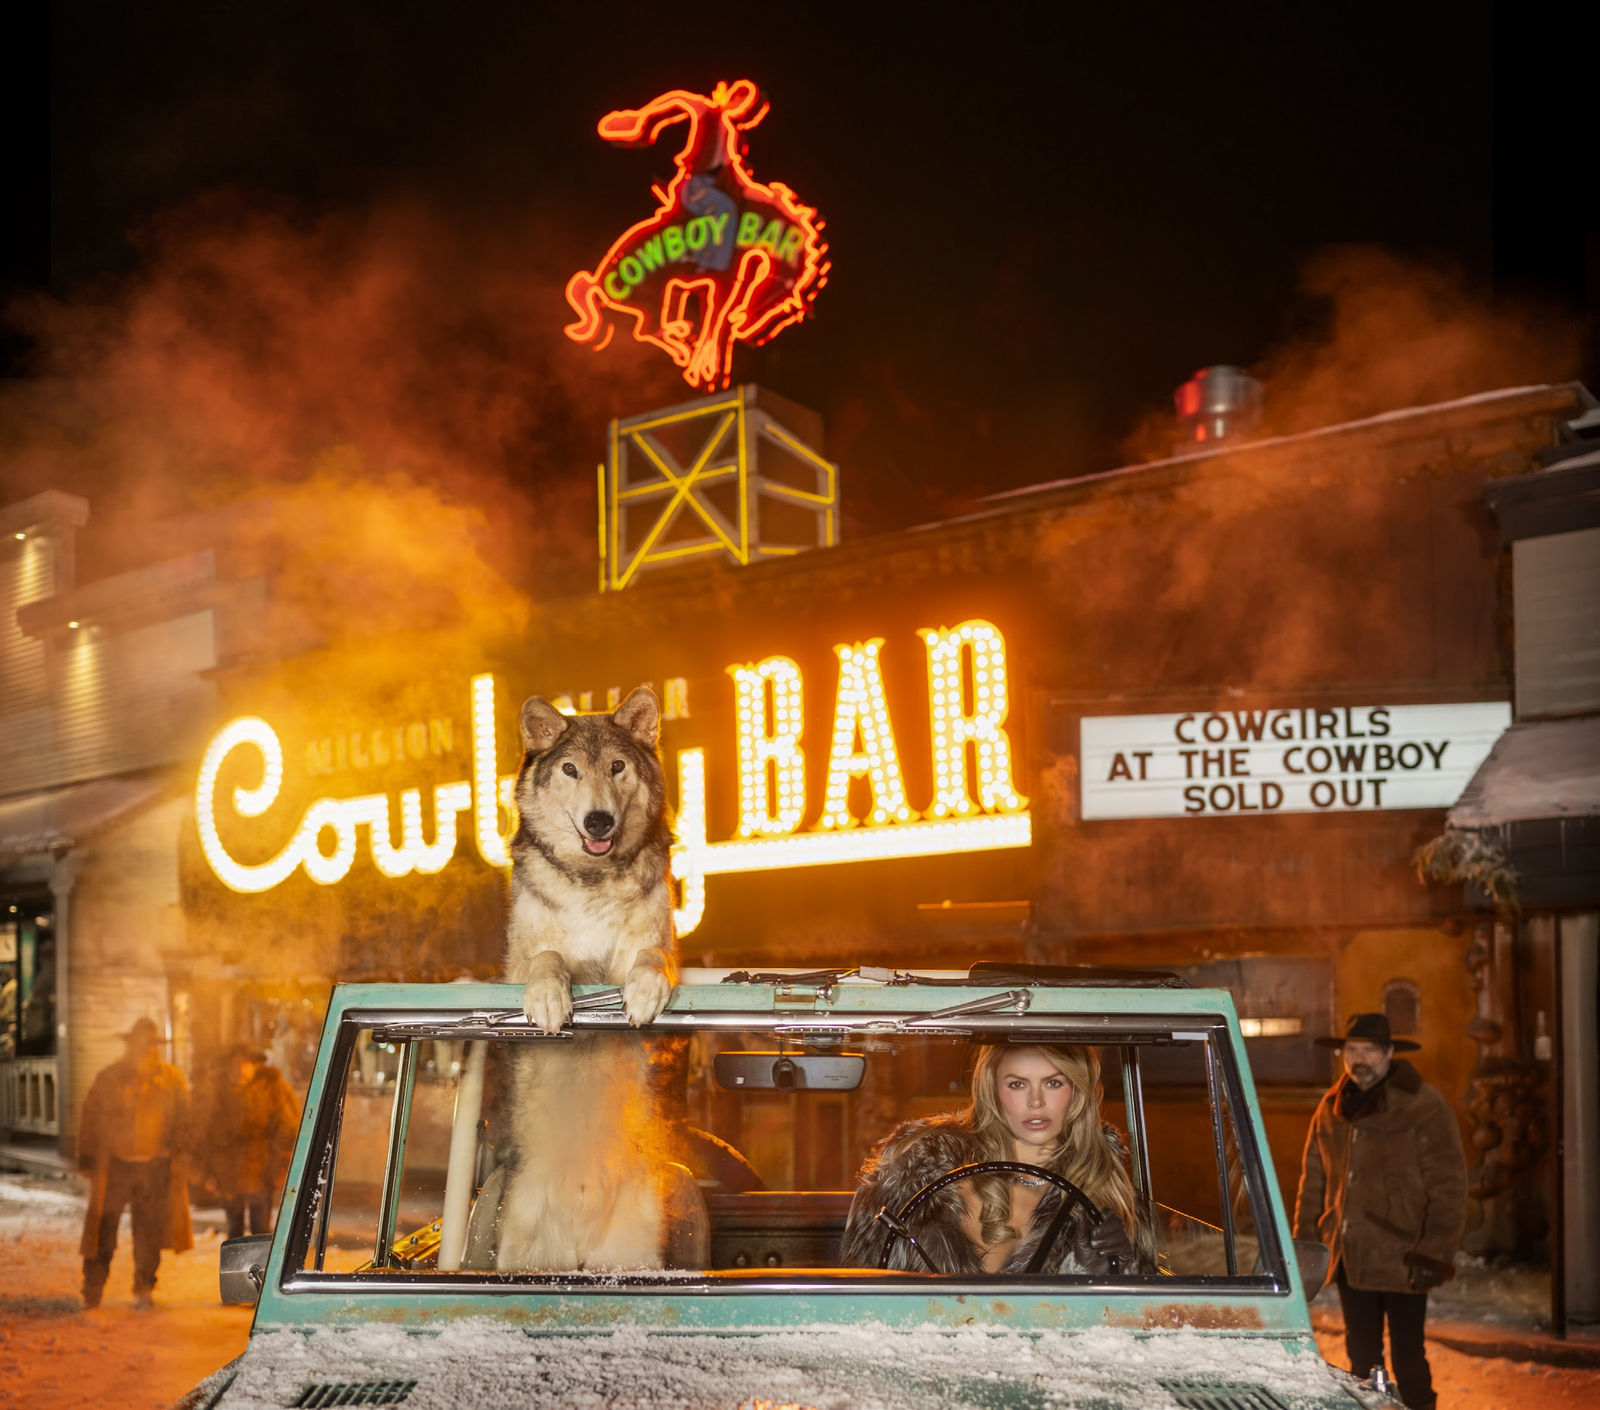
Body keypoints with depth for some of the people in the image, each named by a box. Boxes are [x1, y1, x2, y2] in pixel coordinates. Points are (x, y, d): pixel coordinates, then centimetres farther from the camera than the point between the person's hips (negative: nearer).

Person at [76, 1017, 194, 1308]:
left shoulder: (172, 1080, 3)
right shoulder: (109, 1079, 1)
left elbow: (182, 1121, 10)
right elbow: (90, 1119, 6)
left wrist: (180, 1155, 3)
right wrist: (87, 1158, 2)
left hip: (156, 1166, 1)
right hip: (115, 1164, -1)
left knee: (149, 1232, 7)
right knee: (103, 1229, -2)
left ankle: (144, 1289, 21)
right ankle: (92, 1292, 6)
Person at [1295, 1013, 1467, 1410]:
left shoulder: (1424, 1107, -10)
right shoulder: (1331, 1110, 10)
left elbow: (1448, 1188, -12)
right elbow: (1313, 1183, 17)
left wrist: (1434, 1255, -17)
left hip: (1401, 1261, -6)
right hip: (1349, 1260, 6)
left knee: (1408, 1360, -2)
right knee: (1361, 1358, 14)